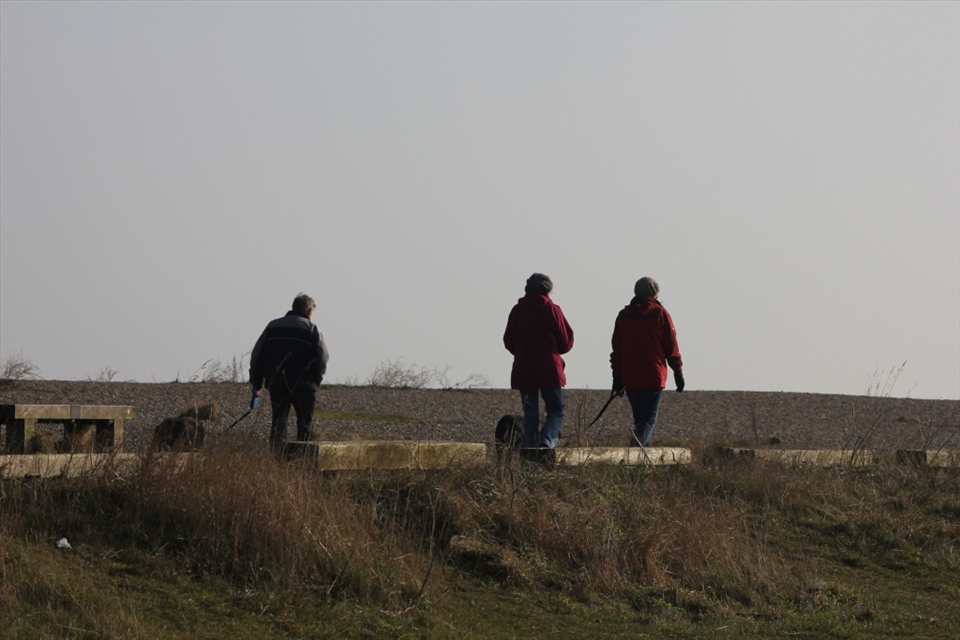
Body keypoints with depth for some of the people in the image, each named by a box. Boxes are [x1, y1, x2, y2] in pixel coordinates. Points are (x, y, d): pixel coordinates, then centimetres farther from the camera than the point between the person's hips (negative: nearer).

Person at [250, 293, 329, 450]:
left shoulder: (273, 326, 11)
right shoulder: (311, 329, -1)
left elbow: (257, 355, 9)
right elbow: (322, 357, -7)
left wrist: (257, 383, 14)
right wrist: (316, 381, 7)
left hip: (277, 384, 3)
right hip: (303, 384, -3)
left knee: (279, 424, 4)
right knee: (305, 425, 6)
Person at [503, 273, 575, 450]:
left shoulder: (517, 310, 3)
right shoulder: (551, 310, -5)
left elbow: (509, 342, 8)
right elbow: (566, 341, 0)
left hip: (523, 371, 3)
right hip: (549, 369, -3)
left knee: (530, 413, 8)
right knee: (555, 409, 5)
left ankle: (530, 447, -1)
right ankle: (547, 440, -18)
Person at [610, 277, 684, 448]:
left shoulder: (623, 315, 10)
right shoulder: (660, 313, -2)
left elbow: (617, 349, 11)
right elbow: (671, 346, -3)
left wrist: (617, 377, 15)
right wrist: (678, 371, 4)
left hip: (630, 377, 4)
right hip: (653, 376, -4)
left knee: (639, 418, 15)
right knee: (648, 418, -6)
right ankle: (637, 446, -28)